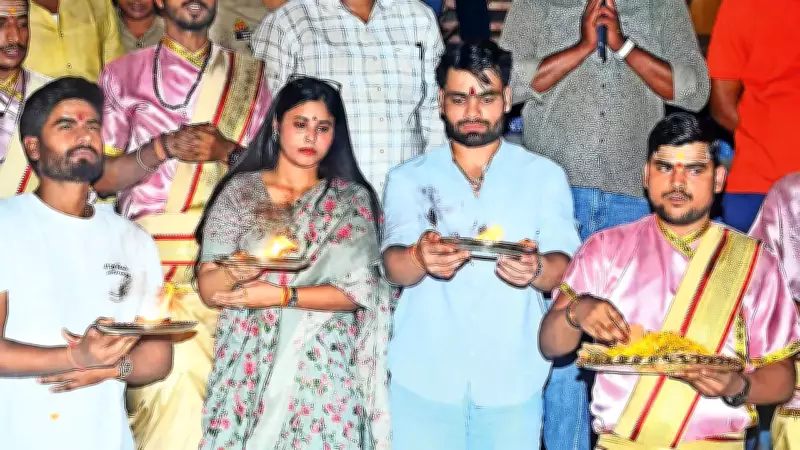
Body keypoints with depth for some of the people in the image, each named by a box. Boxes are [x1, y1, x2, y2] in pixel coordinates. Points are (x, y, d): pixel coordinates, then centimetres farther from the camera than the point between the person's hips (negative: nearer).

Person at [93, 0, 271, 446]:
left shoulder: (251, 74, 15)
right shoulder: (124, 73, 11)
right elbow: (101, 177, 6)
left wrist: (228, 151, -7)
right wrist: (165, 146, -9)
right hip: (152, 263, -1)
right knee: (168, 376, -14)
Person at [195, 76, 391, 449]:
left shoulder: (352, 200, 3)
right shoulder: (239, 190, 3)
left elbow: (359, 291, -5)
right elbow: (207, 289, -2)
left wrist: (282, 296, -16)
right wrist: (236, 272, -23)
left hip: (324, 371, 0)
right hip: (248, 367, 0)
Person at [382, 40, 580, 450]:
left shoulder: (544, 176, 7)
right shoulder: (408, 178, 6)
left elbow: (564, 268, -2)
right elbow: (393, 267, -6)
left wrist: (536, 269, -26)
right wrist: (421, 258, -30)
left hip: (512, 377, 0)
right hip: (424, 375, 0)